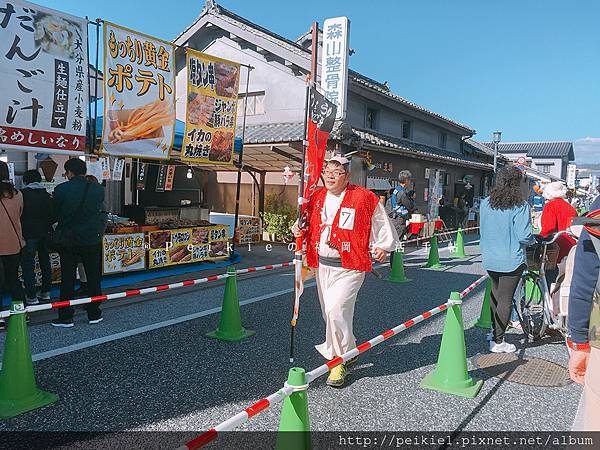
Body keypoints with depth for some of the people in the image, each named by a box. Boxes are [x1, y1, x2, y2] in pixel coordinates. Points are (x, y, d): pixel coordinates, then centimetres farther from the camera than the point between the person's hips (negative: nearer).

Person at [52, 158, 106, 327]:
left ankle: (66, 317, 12)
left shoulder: (61, 189, -10)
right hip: (92, 239, 2)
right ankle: (94, 314, 19)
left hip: (68, 240, -1)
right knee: (93, 278, 12)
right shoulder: (99, 189, -4)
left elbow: (55, 213, 0)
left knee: (67, 280, 7)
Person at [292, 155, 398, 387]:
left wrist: (382, 246, -2)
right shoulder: (317, 198, 9)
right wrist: (298, 229, 2)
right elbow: (308, 223, 22)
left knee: (336, 309, -17)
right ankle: (349, 348, 39)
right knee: (329, 313, 14)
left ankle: (339, 361, 1)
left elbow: (382, 224, 4)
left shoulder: (364, 198, -6)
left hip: (349, 267, -6)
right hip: (322, 265, 6)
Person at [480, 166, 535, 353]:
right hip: (511, 260, -5)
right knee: (506, 299, 4)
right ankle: (497, 341, 11)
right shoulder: (520, 206, -16)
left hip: (490, 259, 5)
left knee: (495, 295, 22)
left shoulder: (485, 203, 0)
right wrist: (533, 239, 3)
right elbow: (524, 236, -18)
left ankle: (495, 332, 34)